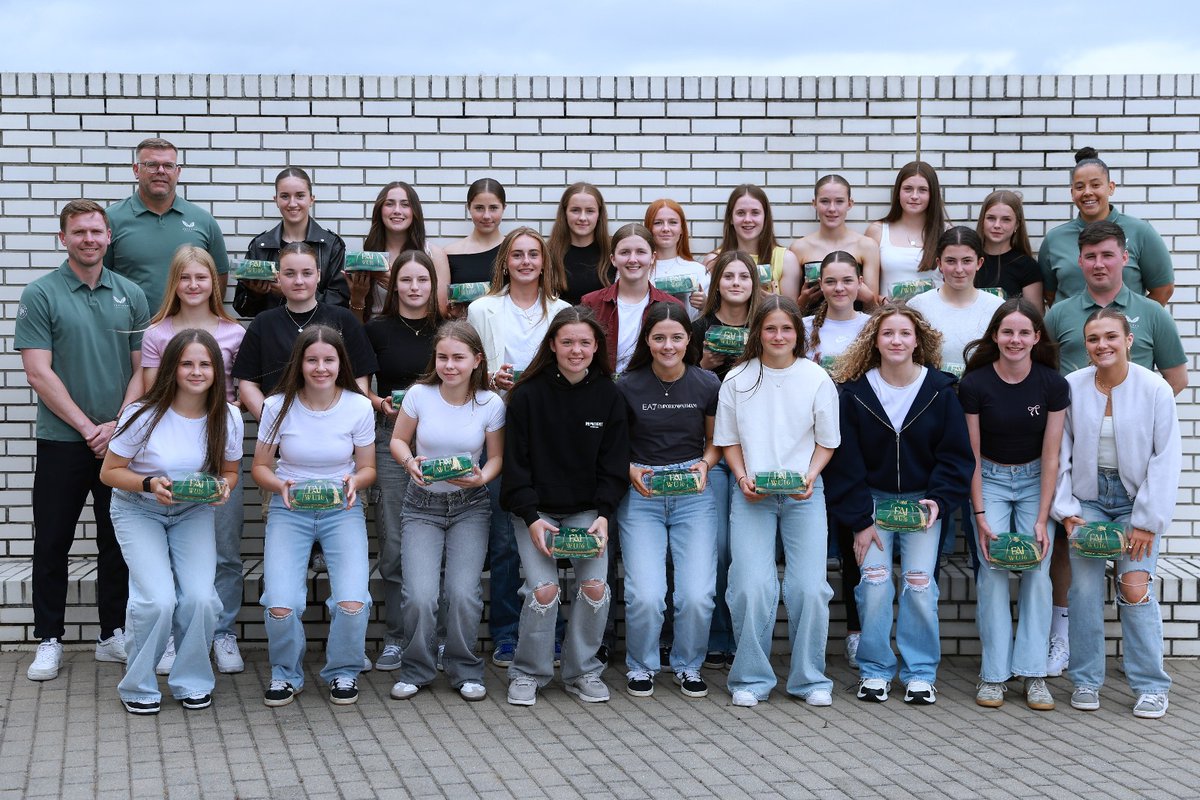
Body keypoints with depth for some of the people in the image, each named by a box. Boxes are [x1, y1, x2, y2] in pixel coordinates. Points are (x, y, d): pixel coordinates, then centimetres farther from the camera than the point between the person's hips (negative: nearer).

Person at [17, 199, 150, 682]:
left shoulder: (130, 295, 6)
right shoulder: (41, 295, -3)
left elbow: (143, 369, 5)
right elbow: (39, 374, -8)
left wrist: (118, 426, -8)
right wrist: (87, 427, -12)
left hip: (121, 439, 3)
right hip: (62, 442, -3)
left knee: (117, 542, 9)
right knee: (52, 543, 3)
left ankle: (114, 635, 20)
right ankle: (49, 640, 13)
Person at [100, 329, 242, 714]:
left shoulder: (228, 417, -9)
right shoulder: (144, 415, -19)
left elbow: (230, 471, 6)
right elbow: (110, 472, -10)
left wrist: (223, 486, -17)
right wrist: (149, 484, -27)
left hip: (194, 512, 3)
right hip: (138, 510, -3)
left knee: (200, 598, -18)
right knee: (159, 599, -20)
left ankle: (192, 682, 7)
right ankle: (138, 686, 4)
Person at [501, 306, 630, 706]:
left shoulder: (608, 395, 1)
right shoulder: (528, 395, -7)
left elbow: (614, 463, 3)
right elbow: (515, 463, -6)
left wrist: (603, 515, -9)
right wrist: (532, 519, -15)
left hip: (587, 510, 2)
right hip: (535, 509, -2)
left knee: (595, 585, -14)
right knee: (544, 589, -17)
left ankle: (583, 671, 7)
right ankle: (529, 672, 5)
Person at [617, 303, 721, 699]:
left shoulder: (707, 384, 1)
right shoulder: (628, 387, -4)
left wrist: (704, 465, -6)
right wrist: (630, 471, -11)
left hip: (694, 493, 1)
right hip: (641, 494, -1)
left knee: (697, 595, -9)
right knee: (645, 596, -13)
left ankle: (688, 665, 19)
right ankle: (641, 665, 14)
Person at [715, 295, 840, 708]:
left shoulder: (817, 379, 2)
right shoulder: (738, 379, 3)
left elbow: (827, 441, 7)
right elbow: (728, 440, 9)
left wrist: (809, 477, -9)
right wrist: (743, 479, -6)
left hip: (803, 494, 0)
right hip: (752, 494, 0)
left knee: (810, 587, -8)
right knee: (752, 586, -12)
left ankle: (809, 678, 8)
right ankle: (751, 679, 3)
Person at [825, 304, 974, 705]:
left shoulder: (940, 389, -3)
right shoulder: (856, 391, -4)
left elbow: (956, 454, 0)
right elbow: (845, 462, -3)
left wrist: (939, 499, -13)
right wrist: (859, 520, -7)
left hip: (922, 501, 0)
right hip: (873, 500, 0)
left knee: (919, 584, -8)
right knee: (874, 582, -9)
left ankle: (920, 673, 5)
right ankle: (875, 671, 5)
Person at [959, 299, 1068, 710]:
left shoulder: (1053, 384, -12)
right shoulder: (974, 384, -14)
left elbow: (1051, 457, -9)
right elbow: (971, 457, -9)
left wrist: (1042, 519, -14)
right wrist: (980, 515, -15)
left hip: (1034, 480, 1)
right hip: (989, 480, -1)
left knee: (1037, 570, -9)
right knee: (993, 569, -12)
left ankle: (1033, 673, -3)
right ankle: (993, 673, -6)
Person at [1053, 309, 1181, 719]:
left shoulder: (1156, 389, -10)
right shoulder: (1070, 388, -5)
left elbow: (1166, 460, -8)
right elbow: (1059, 455, 2)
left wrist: (1147, 521, -10)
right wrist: (1066, 510, -4)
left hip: (1136, 499, -2)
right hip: (1088, 498, 2)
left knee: (1135, 588, -11)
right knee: (1084, 588, -5)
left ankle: (1151, 686, 3)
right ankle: (1086, 681, 10)